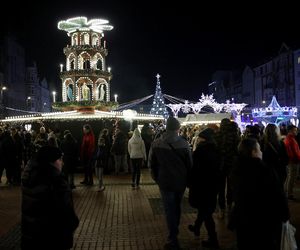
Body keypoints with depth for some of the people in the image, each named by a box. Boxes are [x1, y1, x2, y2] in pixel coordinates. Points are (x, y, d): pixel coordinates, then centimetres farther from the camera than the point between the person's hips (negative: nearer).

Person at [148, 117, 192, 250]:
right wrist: (187, 179, 8)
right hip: (180, 181, 2)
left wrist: (157, 178, 11)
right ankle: (174, 232, 36)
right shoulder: (183, 143, -10)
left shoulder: (156, 144, -9)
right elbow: (189, 163, -5)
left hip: (165, 182, -2)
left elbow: (151, 164, -2)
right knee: (176, 207, 21)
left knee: (169, 210, 6)